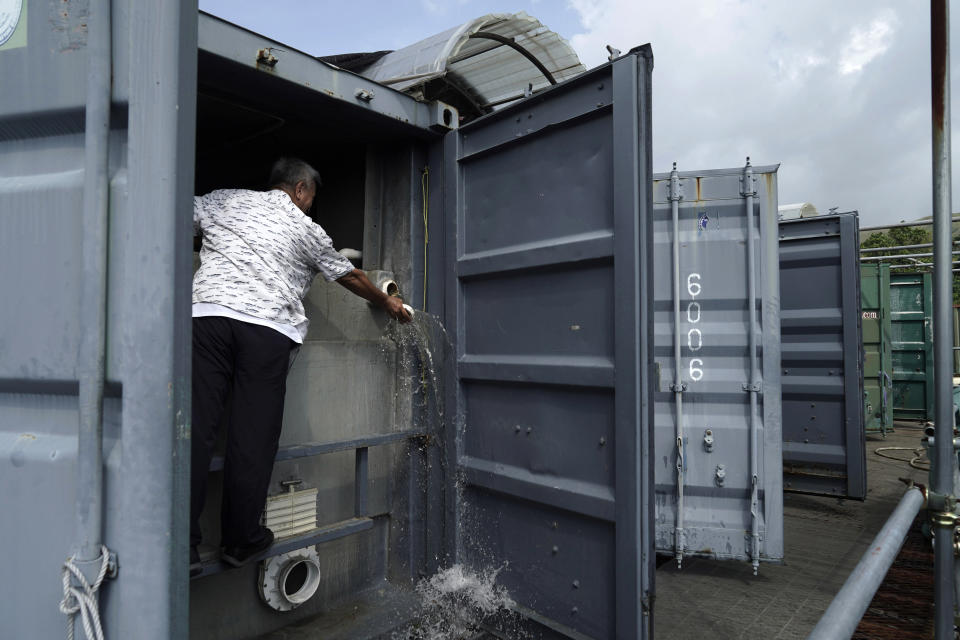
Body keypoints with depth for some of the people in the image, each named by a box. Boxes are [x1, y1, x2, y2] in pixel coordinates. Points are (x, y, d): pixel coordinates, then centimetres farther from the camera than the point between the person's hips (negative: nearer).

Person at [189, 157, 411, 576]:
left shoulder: (222, 200, 23)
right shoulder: (306, 228, 18)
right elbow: (349, 277, 27)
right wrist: (388, 303, 41)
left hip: (207, 311, 3)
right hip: (268, 327, -2)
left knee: (196, 428, 0)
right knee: (253, 435, 3)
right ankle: (239, 541, 12)